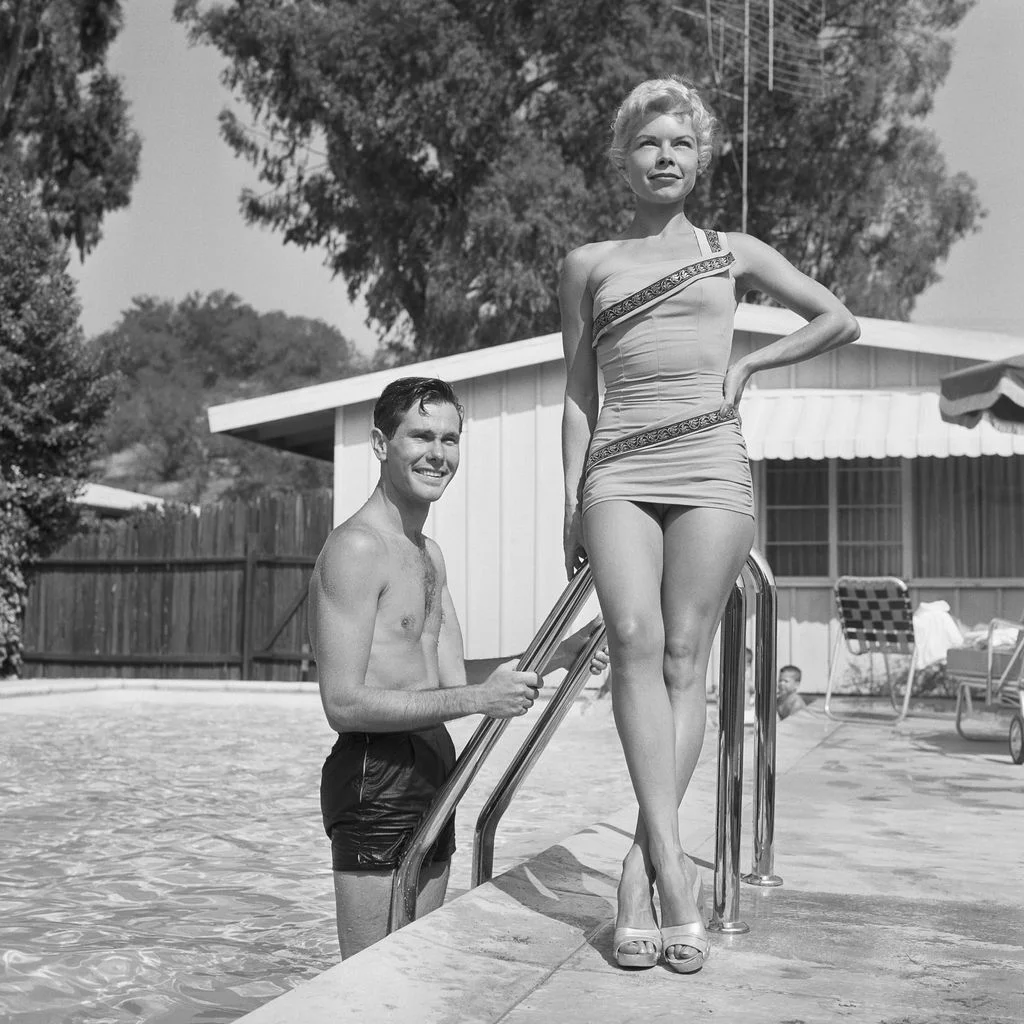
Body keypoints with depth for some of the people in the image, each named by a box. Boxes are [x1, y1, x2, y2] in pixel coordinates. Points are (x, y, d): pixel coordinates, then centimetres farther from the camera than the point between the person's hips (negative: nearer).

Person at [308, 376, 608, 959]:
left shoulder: (429, 555, 17)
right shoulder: (357, 548, -14)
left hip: (432, 773, 9)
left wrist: (559, 655, 5)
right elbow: (344, 704, -20)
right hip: (376, 776, -9)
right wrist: (479, 700, -22)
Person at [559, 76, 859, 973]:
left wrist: (749, 364, 11)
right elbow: (579, 392, 15)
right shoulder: (589, 265, 16)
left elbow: (840, 320, 21)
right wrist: (570, 498, 7)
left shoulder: (732, 252, 16)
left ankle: (640, 872, -5)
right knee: (635, 640, -21)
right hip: (619, 470, 0)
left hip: (709, 464, 0)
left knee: (685, 657, -8)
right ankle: (674, 872, -26)